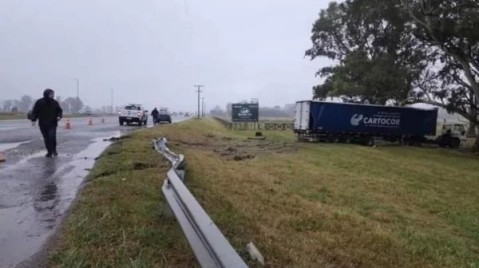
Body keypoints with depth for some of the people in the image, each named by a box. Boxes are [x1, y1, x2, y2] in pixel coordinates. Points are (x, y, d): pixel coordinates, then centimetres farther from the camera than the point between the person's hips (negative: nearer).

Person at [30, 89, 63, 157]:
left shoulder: (55, 102, 4)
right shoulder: (39, 102, -2)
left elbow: (59, 110, 13)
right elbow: (34, 112, 2)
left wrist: (59, 116, -7)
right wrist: (33, 120, -8)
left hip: (52, 124, 0)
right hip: (43, 124, 0)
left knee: (52, 136, -17)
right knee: (46, 138, 5)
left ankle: (53, 150, 2)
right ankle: (49, 152, 16)